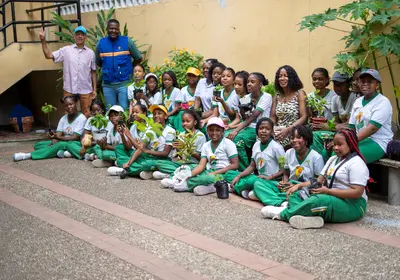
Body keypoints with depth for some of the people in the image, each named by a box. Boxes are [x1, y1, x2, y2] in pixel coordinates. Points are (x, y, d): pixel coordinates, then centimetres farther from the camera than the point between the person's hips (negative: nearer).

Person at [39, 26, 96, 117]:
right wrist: (43, 41, -12)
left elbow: (93, 72, 7)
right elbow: (49, 55, -2)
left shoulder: (90, 53, 5)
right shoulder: (66, 50, 2)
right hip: (69, 89, 0)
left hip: (86, 90, 0)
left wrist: (95, 89, 4)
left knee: (86, 115, 6)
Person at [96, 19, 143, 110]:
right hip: (107, 85, 3)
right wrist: (108, 69, 9)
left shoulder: (127, 41, -2)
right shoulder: (101, 43, 5)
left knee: (125, 109, -2)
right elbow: (98, 62, 17)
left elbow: (138, 58, 6)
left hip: (124, 83, -3)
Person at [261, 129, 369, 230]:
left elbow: (357, 192, -19)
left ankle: (283, 214, -20)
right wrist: (299, 185, -3)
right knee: (296, 193, -2)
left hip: (351, 205, -9)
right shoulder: (333, 159, 16)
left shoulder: (356, 163, -10)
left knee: (318, 201, -37)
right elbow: (319, 180, 14)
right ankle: (308, 216, -34)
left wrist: (328, 191, -24)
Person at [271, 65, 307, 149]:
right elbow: (273, 117, 14)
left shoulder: (299, 93, 1)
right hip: (279, 132, 5)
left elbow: (304, 117, -7)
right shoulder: (277, 96, 15)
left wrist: (288, 129, -20)